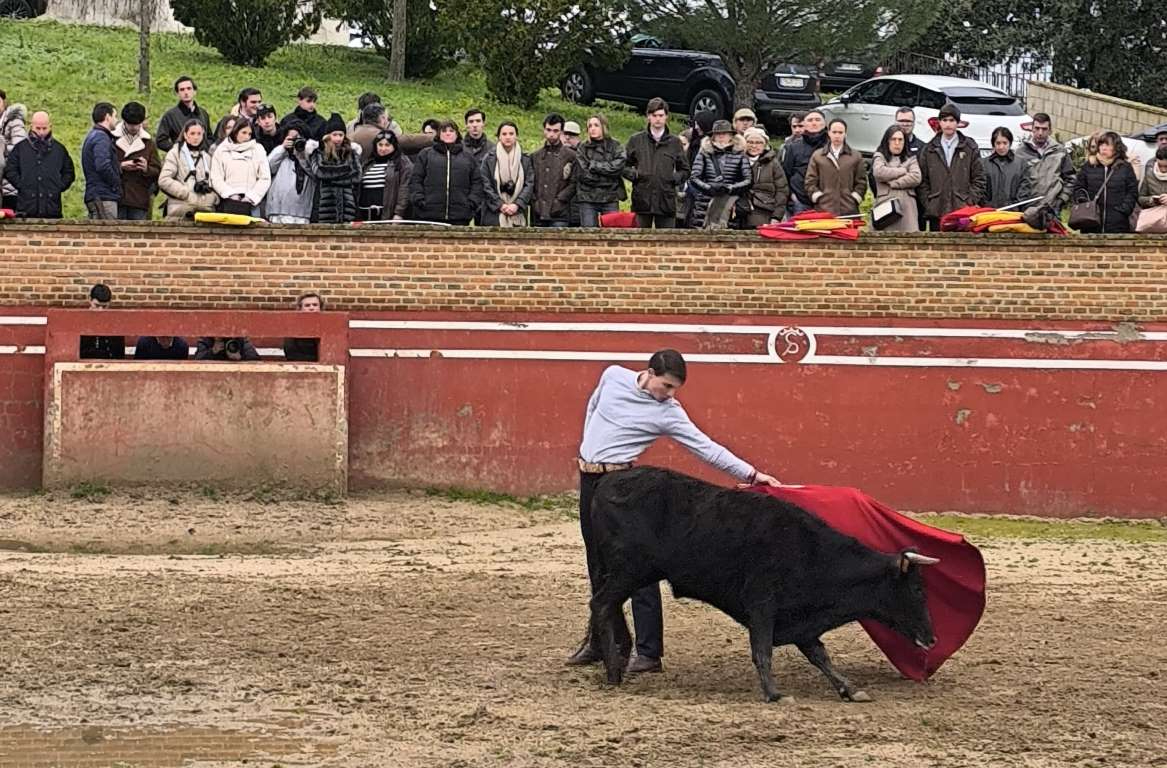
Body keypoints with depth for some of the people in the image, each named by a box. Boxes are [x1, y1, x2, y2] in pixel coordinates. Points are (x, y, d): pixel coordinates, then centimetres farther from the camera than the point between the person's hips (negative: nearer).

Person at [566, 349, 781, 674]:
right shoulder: (613, 376, -1)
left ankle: (649, 653, -9)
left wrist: (750, 473, -23)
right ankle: (598, 641, 28)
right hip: (588, 479, 4)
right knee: (598, 563, 15)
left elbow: (706, 448, -15)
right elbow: (593, 407, 18)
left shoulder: (668, 414, -12)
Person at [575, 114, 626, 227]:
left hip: (610, 198, 0)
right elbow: (584, 175, -6)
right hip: (587, 198, 0)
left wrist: (593, 165, -9)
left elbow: (618, 167, -12)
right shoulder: (582, 148, 6)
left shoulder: (615, 146, 6)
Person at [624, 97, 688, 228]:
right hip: (642, 200, 0)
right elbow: (624, 166, 11)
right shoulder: (636, 140, 9)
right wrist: (633, 174, -8)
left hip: (666, 202, 0)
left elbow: (685, 170, 15)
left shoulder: (675, 142, 10)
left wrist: (675, 178, -5)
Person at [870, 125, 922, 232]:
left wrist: (892, 184, -3)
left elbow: (916, 178, 2)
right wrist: (903, 171, 3)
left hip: (907, 208, 1)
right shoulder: (879, 156, 16)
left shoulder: (911, 158, 19)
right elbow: (879, 172, -5)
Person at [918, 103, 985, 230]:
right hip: (936, 213, 1)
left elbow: (979, 179, 6)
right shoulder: (928, 149, 12)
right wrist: (928, 203, -1)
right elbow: (922, 181, 10)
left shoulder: (970, 147, 9)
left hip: (963, 211, -1)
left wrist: (970, 202, -4)